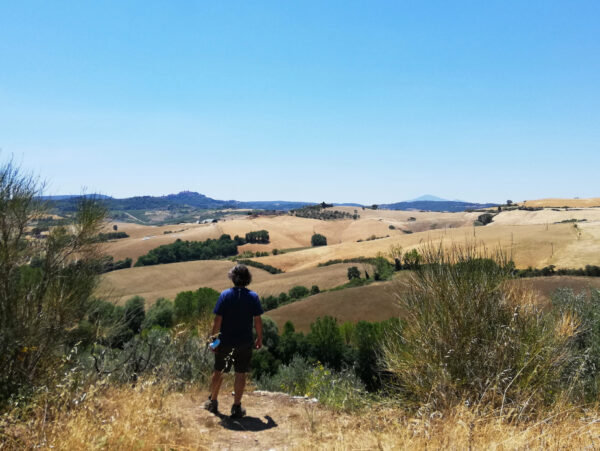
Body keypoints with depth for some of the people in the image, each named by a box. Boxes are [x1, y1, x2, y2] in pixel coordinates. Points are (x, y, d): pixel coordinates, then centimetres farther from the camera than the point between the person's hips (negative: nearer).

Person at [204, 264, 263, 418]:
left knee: (218, 372, 16)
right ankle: (236, 407, 12)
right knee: (241, 374, 9)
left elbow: (217, 320, -9)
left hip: (225, 341, 0)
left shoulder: (225, 295, -8)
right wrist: (259, 339, 7)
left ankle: (212, 402, 31)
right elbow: (258, 320, -5)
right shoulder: (253, 297, -6)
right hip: (245, 343, 0)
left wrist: (213, 339, -1)